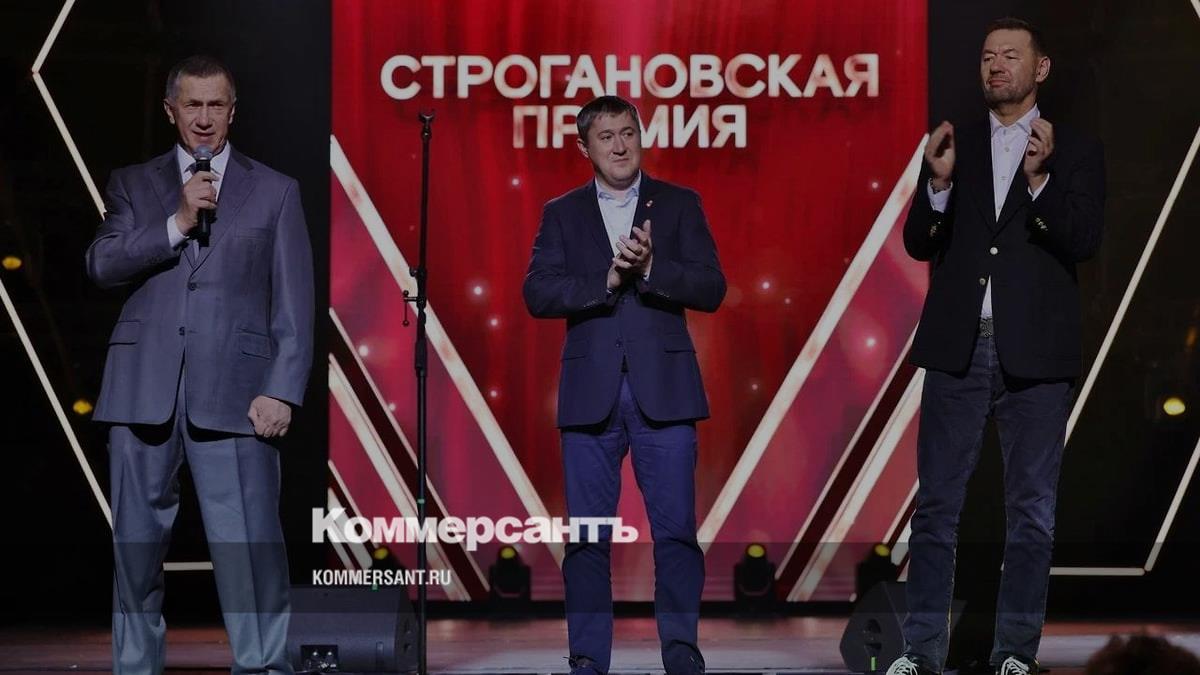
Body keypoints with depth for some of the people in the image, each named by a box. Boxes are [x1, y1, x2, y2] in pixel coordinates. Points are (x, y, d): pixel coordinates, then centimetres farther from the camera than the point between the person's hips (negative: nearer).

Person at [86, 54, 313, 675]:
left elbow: (294, 304, 6)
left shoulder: (274, 192, 11)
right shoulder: (133, 185, 15)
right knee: (136, 548, 6)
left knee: (251, 546, -10)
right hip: (143, 389, 2)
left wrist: (282, 392, -5)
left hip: (232, 392, -2)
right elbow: (102, 264, 0)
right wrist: (177, 224, -10)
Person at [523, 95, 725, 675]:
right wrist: (606, 281, -15)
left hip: (663, 388, -1)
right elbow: (538, 293, -2)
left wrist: (651, 268, -16)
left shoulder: (680, 205, 9)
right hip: (590, 390, 1)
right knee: (588, 534, 3)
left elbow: (711, 289, -1)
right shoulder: (562, 214, 11)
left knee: (676, 529, -3)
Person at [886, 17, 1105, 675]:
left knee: (1031, 510, 3)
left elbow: (1082, 243, -8)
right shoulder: (954, 145, 10)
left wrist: (1039, 178, -22)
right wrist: (938, 182, -13)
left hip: (1034, 353, -2)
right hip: (957, 348, 2)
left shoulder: (1076, 151, 4)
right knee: (936, 504, 3)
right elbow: (919, 245, 5)